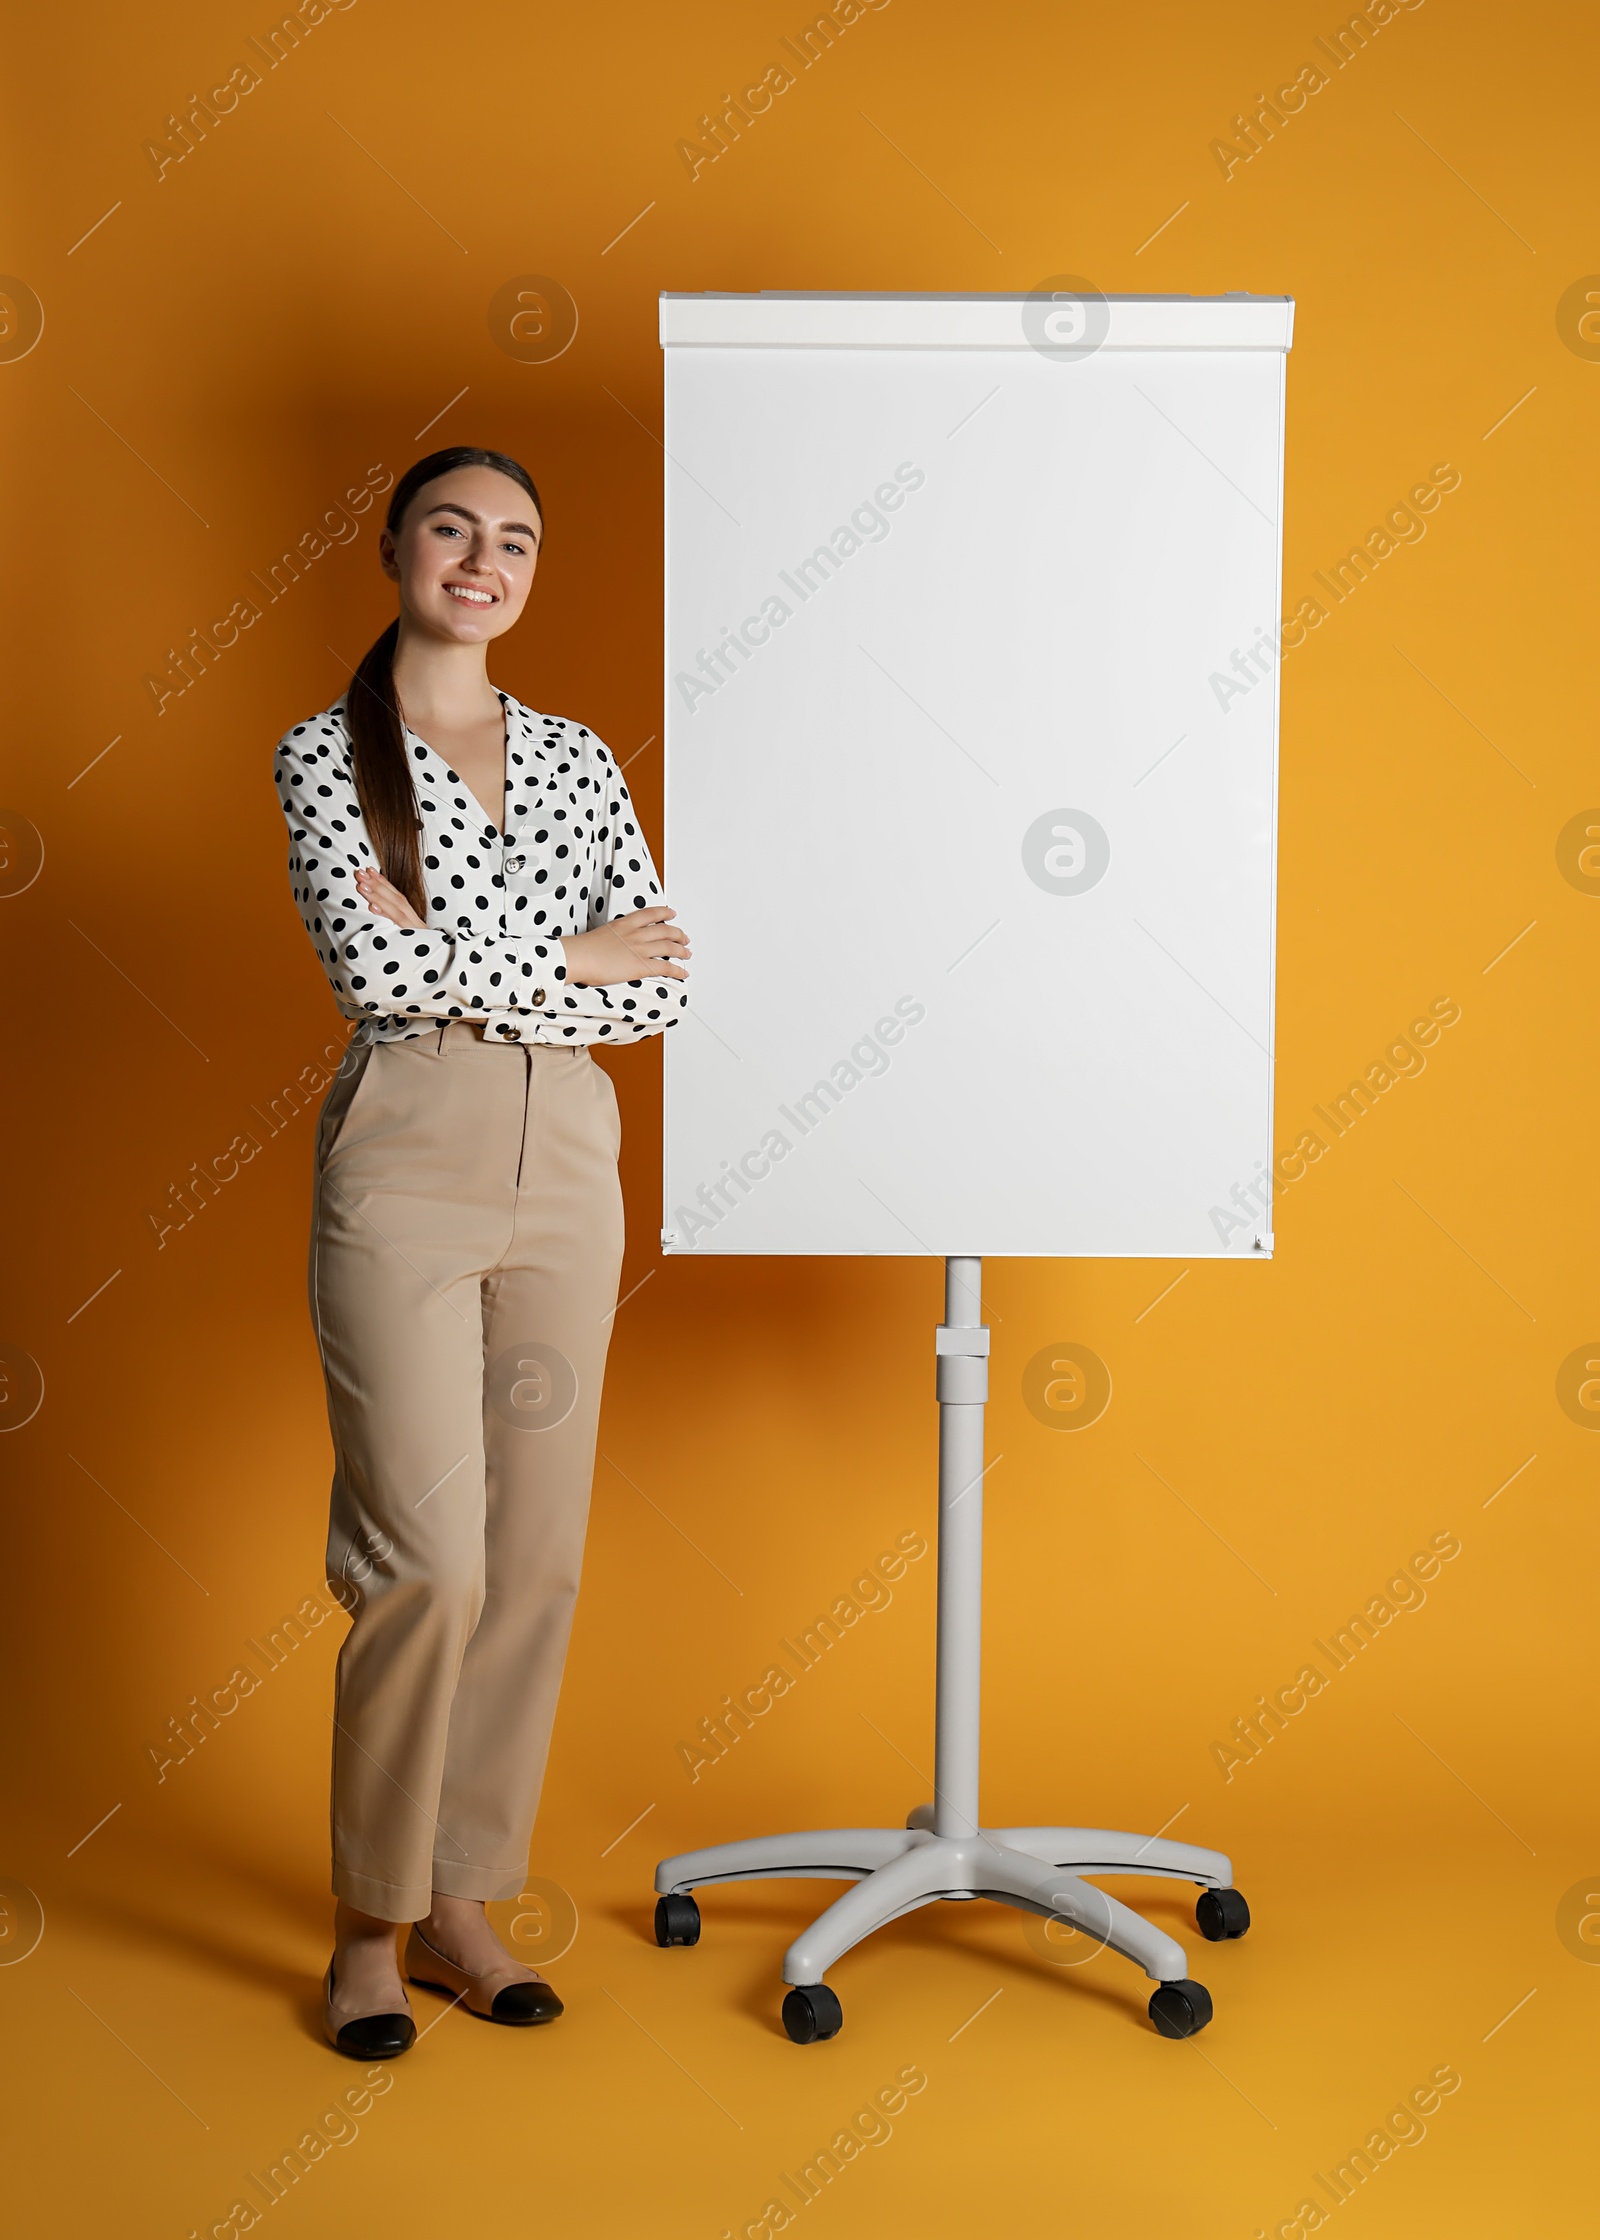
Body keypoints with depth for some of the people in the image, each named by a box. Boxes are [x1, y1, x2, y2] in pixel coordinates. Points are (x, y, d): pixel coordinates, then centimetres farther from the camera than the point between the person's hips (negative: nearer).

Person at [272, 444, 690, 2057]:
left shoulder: (578, 760, 12)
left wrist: (463, 978, -7)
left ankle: (461, 1900, 21)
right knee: (428, 1555, -7)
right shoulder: (326, 754, 1)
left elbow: (665, 990, 2)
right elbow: (373, 970, -15)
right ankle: (369, 1923, 12)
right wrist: (567, 961, -6)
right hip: (404, 1165, -4)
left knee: (538, 1552, 6)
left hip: (565, 1164, 5)